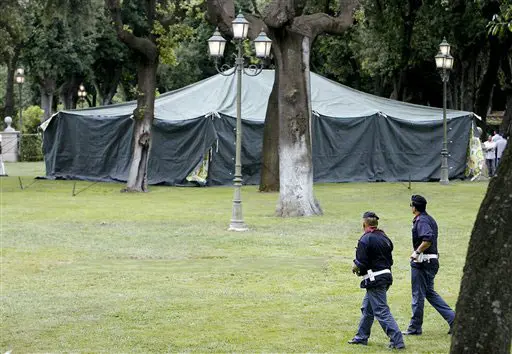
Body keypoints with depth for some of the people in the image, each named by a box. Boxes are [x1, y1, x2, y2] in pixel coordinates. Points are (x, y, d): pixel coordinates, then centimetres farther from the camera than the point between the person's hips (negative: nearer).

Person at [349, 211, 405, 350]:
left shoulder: (365, 240, -15)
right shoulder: (384, 238, 10)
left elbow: (361, 264, -18)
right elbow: (390, 260, 14)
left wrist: (356, 268, 4)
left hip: (374, 280, -9)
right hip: (386, 275, 9)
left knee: (381, 311, -7)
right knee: (367, 308, 21)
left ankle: (397, 341, -13)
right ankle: (361, 337, 30)